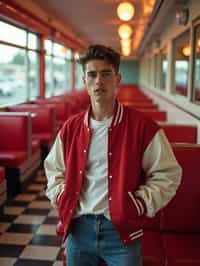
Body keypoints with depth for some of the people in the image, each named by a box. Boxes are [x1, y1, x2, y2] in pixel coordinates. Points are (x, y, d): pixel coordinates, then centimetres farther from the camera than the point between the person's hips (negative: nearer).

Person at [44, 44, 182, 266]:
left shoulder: (143, 126, -8)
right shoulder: (71, 127, 3)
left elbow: (167, 174, -4)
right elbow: (54, 169, 17)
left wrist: (139, 205, -11)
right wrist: (62, 201, 3)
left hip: (121, 230, -3)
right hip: (78, 227, 4)